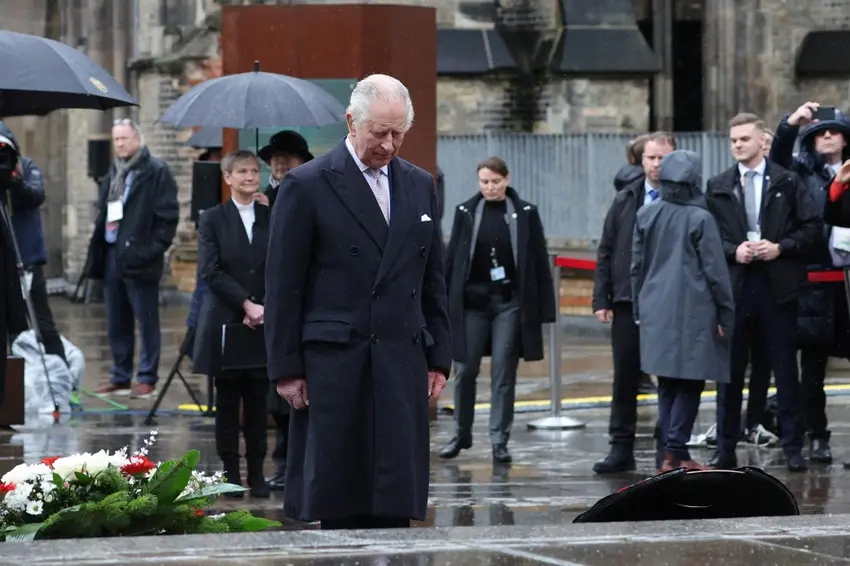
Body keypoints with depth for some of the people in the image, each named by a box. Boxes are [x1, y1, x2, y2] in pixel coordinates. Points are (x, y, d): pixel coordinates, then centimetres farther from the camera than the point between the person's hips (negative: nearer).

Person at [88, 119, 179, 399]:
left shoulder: (156, 172, -6)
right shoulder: (113, 173, 17)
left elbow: (167, 216, -10)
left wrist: (155, 248, -17)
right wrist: (96, 251, 14)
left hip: (139, 257, -8)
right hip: (112, 255, 8)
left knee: (146, 321, -2)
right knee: (116, 323, 12)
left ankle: (147, 378, 3)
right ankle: (120, 377, 19)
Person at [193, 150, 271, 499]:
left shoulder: (272, 219, 8)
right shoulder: (213, 219, 3)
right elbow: (211, 271, -6)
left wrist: (264, 308, -12)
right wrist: (246, 304, -15)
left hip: (263, 323, 1)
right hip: (226, 322, -1)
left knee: (258, 399, 2)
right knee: (227, 399, 2)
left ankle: (257, 472, 6)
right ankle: (230, 471, 7)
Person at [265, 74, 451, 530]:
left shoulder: (419, 185, 13)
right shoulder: (306, 185, -3)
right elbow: (282, 285, -3)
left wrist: (438, 358, 12)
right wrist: (286, 368, -6)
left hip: (402, 362, 4)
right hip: (333, 364, -4)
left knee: (395, 506, 0)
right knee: (338, 507, -2)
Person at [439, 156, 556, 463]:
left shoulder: (525, 213, 0)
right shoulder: (466, 212, 3)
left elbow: (539, 262, 1)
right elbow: (452, 258, 4)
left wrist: (543, 308, -3)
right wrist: (444, 303, 0)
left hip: (510, 302, -1)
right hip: (472, 300, 1)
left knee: (503, 372, -1)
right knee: (464, 369, 5)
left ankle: (499, 441, 5)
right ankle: (462, 434, 21)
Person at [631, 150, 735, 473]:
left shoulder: (646, 216, 4)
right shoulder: (700, 219, -10)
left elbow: (637, 266, 10)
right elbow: (715, 271, -7)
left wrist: (639, 309, 20)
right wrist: (725, 315, 1)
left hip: (657, 312, 5)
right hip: (692, 312, -5)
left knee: (667, 384, 11)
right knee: (690, 383, 0)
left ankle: (673, 453, 10)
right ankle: (676, 449, -9)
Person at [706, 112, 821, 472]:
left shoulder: (788, 182, 3)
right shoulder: (718, 187, 8)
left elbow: (812, 225, 0)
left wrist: (781, 247, -11)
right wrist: (733, 251, -10)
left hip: (778, 284, -1)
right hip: (734, 284, 1)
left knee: (785, 368, 3)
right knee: (730, 369, 4)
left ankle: (792, 446, 10)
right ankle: (725, 449, 10)